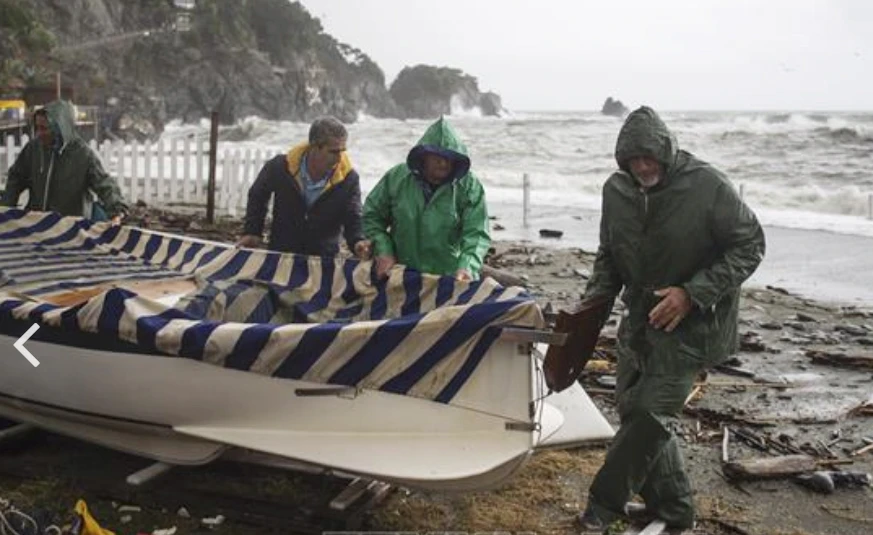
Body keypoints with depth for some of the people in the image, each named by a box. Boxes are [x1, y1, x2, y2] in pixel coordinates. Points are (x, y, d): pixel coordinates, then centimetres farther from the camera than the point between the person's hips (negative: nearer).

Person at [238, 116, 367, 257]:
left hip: (324, 258, 0)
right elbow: (257, 195, 6)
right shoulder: (281, 167, -14)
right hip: (280, 251, 0)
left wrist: (358, 243, -30)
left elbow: (352, 219, -10)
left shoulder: (348, 178, -16)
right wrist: (252, 232, 3)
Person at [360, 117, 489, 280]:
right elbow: (371, 216, 8)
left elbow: (476, 234, -15)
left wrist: (467, 267, -33)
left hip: (450, 280, -1)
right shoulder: (396, 178, -3)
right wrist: (383, 250, -6)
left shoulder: (470, 187, -9)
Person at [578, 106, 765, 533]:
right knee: (633, 411, 9)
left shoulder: (707, 186, -18)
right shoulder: (617, 190, -1)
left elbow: (750, 246, -12)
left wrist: (692, 294, -21)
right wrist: (593, 302, -4)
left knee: (650, 414, -9)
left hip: (692, 322, -6)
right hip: (640, 318, 6)